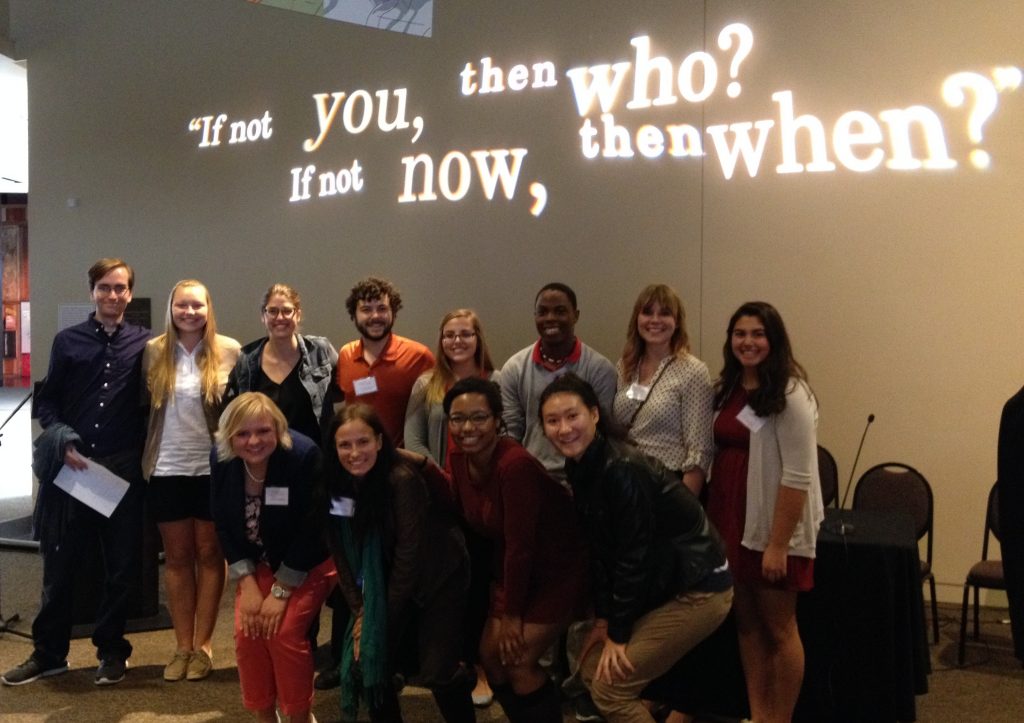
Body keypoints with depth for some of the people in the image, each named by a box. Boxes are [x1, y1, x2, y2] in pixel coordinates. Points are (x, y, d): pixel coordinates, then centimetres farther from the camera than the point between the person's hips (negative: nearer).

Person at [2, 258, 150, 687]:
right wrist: (62, 442, -8)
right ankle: (49, 653, 22)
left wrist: (146, 457, -5)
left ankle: (111, 649, 24)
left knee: (122, 566, 8)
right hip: (71, 467, 0)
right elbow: (47, 401, 6)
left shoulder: (144, 344, 4)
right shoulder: (67, 341, 5)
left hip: (123, 469, 0)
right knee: (60, 565, 8)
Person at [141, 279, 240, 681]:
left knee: (209, 554, 8)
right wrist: (143, 456, 5)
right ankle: (182, 646, 18)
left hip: (214, 467, -2)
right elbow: (143, 406, 7)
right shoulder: (154, 351, 1)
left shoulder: (229, 351, -4)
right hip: (167, 468, 2)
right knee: (177, 557, 9)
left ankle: (203, 645, 17)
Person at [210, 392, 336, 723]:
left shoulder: (303, 455, -30)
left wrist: (281, 592, -21)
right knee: (247, 631, -9)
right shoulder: (221, 459, -15)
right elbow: (224, 525, -6)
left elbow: (310, 529, -25)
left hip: (309, 562, -4)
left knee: (284, 632, -18)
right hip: (258, 561, 5)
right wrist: (248, 585, -13)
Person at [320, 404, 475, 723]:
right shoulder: (336, 485, -10)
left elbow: (409, 553, -23)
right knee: (368, 666, 1)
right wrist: (360, 611, -10)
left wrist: (384, 614, -15)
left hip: (437, 577, -5)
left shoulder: (402, 480, -27)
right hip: (385, 583, 5)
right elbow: (343, 554, -4)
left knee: (437, 673, -9)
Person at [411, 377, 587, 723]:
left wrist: (511, 613, -17)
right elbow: (464, 508, 6)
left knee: (519, 662, -10)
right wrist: (426, 469, -6)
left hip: (556, 568, -8)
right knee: (491, 654, 10)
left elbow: (520, 544, -27)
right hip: (514, 568, 8)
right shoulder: (462, 458, -8)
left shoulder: (515, 464, -32)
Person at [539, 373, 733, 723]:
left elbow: (634, 555, -22)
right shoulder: (580, 467, 2)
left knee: (611, 687, -8)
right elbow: (599, 549, 7)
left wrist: (619, 632, -13)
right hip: (661, 583, 9)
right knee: (593, 668, 11)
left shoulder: (622, 470, -26)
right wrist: (604, 617, 4)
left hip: (698, 589, -9)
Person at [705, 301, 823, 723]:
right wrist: (711, 521, 8)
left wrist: (779, 543, -20)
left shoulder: (789, 394, -15)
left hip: (772, 527, -7)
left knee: (778, 628, 6)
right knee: (746, 623, 15)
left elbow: (798, 476, -18)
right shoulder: (727, 388, 8)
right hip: (732, 521, 7)